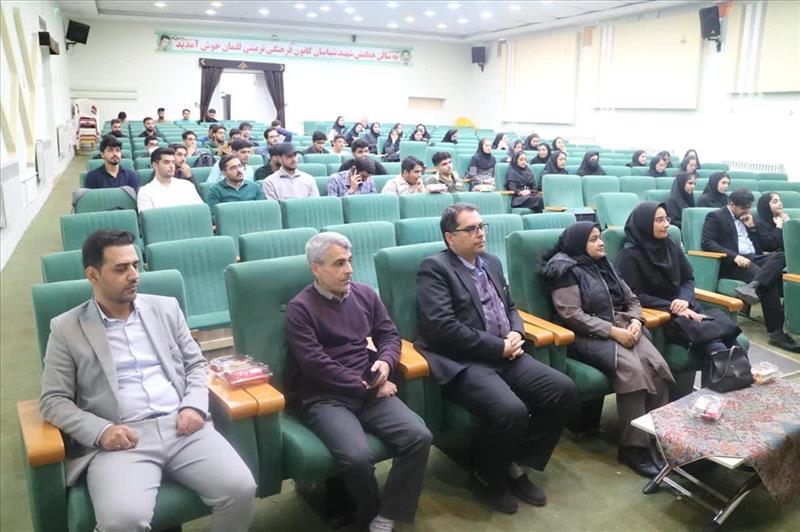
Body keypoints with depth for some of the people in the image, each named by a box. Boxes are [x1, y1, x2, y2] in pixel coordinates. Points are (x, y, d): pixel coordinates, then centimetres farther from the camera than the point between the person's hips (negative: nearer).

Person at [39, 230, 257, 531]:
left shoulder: (166, 308, 15)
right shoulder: (66, 328, 7)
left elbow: (195, 364, 18)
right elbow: (53, 400, 5)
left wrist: (194, 406, -2)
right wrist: (100, 430, -12)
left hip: (182, 427, 3)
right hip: (121, 439, -2)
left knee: (241, 489, -19)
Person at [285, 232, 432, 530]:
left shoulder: (365, 295, 12)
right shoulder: (300, 308, -5)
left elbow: (390, 334, 16)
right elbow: (316, 364, -13)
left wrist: (385, 362, -7)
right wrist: (365, 386, -13)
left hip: (370, 390, 5)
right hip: (322, 398, -5)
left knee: (419, 437, -18)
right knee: (357, 456, -29)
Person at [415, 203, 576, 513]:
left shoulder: (492, 262, 17)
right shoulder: (434, 268, -8)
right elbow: (442, 328, -18)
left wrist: (516, 334, 2)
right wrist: (499, 347, -15)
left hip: (504, 355, 8)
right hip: (462, 362, -8)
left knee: (563, 389, -9)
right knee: (511, 410, -30)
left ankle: (515, 465, 7)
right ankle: (489, 475, 3)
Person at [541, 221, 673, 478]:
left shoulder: (603, 264, 19)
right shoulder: (565, 270, -5)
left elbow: (631, 299, 19)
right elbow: (572, 315, -15)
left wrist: (635, 321, -3)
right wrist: (613, 331, -19)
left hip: (621, 327, 7)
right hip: (587, 336, -7)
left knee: (657, 365, -20)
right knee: (631, 369, -31)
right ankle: (634, 448, -22)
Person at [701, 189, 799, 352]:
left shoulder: (746, 218, 26)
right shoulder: (715, 216, 3)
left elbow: (757, 246, 26)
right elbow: (707, 243, -12)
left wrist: (751, 226, 8)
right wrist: (734, 256, -22)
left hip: (753, 258, 7)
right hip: (730, 262, -7)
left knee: (781, 255, -25)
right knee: (770, 281, -30)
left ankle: (752, 287, -43)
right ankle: (775, 332, -29)